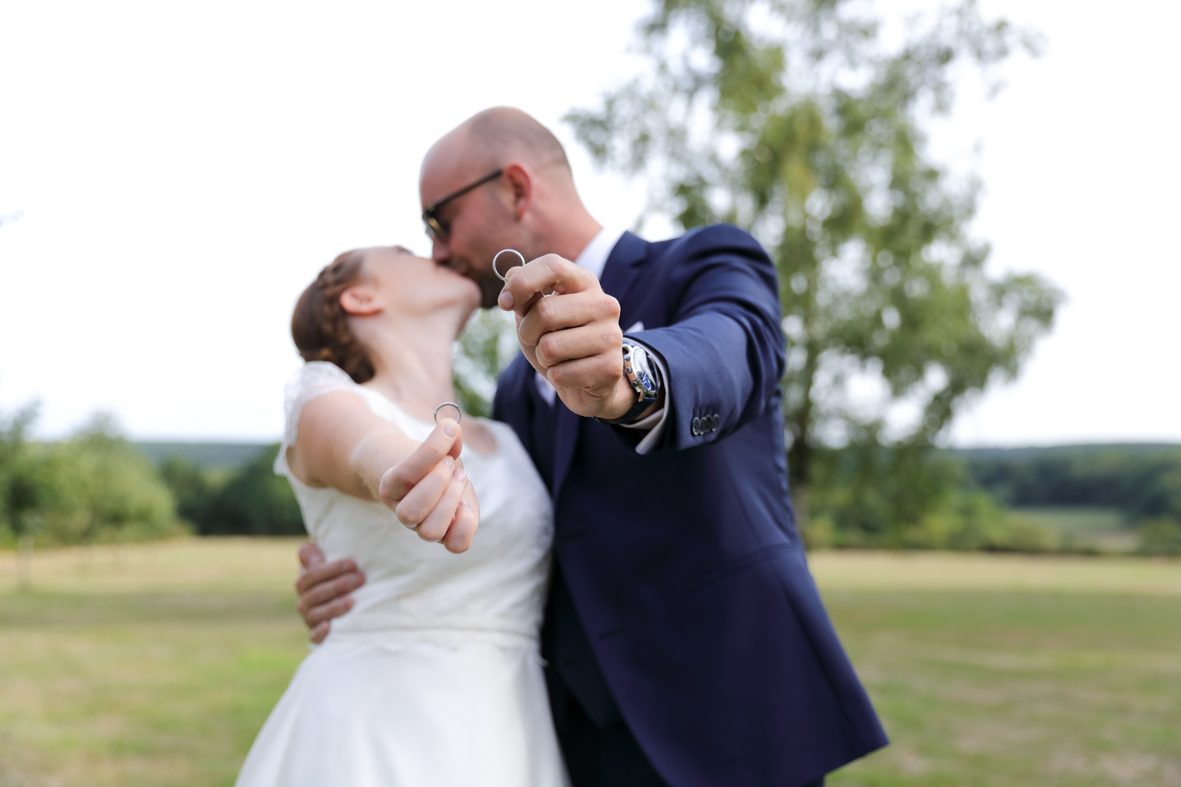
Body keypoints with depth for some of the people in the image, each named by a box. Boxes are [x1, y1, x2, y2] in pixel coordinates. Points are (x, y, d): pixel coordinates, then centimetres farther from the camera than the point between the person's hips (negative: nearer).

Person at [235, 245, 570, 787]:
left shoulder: (506, 443, 14)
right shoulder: (327, 397, -5)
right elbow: (363, 445, -28)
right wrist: (397, 471, -51)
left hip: (503, 738, 6)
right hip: (374, 742, -6)